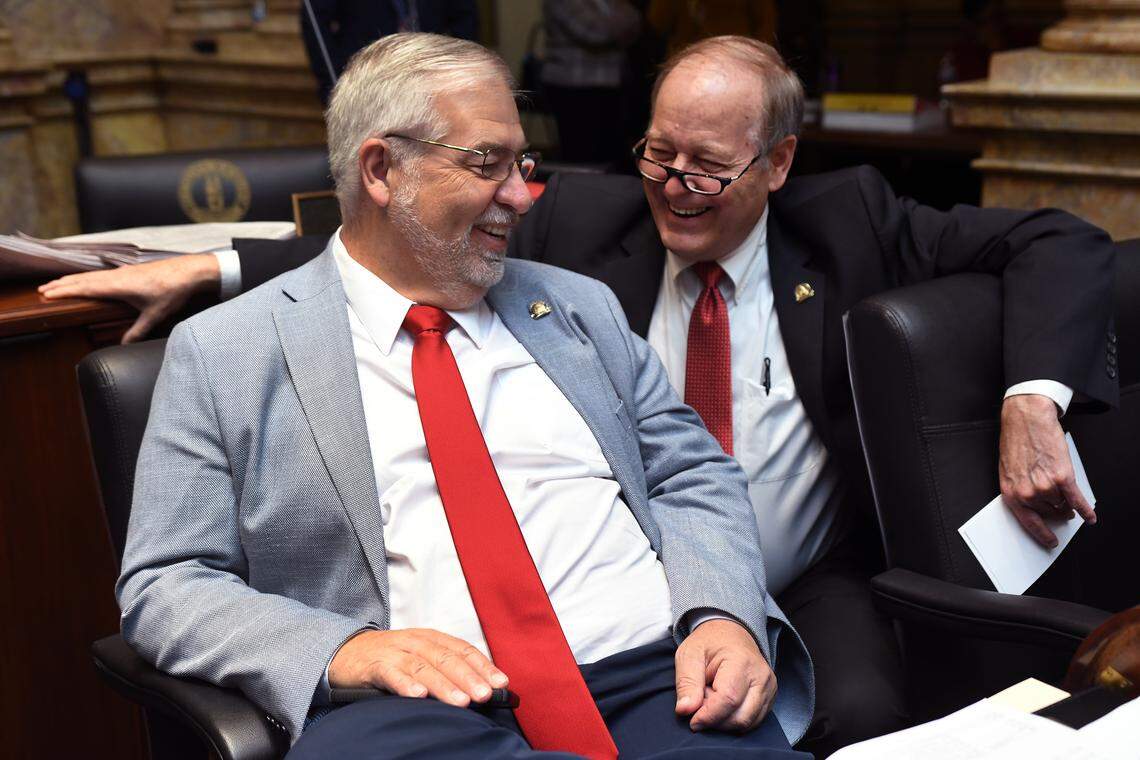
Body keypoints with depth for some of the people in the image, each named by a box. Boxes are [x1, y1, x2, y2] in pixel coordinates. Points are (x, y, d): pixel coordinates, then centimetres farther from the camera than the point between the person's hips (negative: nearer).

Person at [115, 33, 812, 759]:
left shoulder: (580, 309, 19)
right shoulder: (220, 353, 6)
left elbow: (695, 478, 18)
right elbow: (166, 587, 3)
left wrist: (723, 615, -4)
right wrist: (343, 649, -15)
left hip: (658, 679, 3)